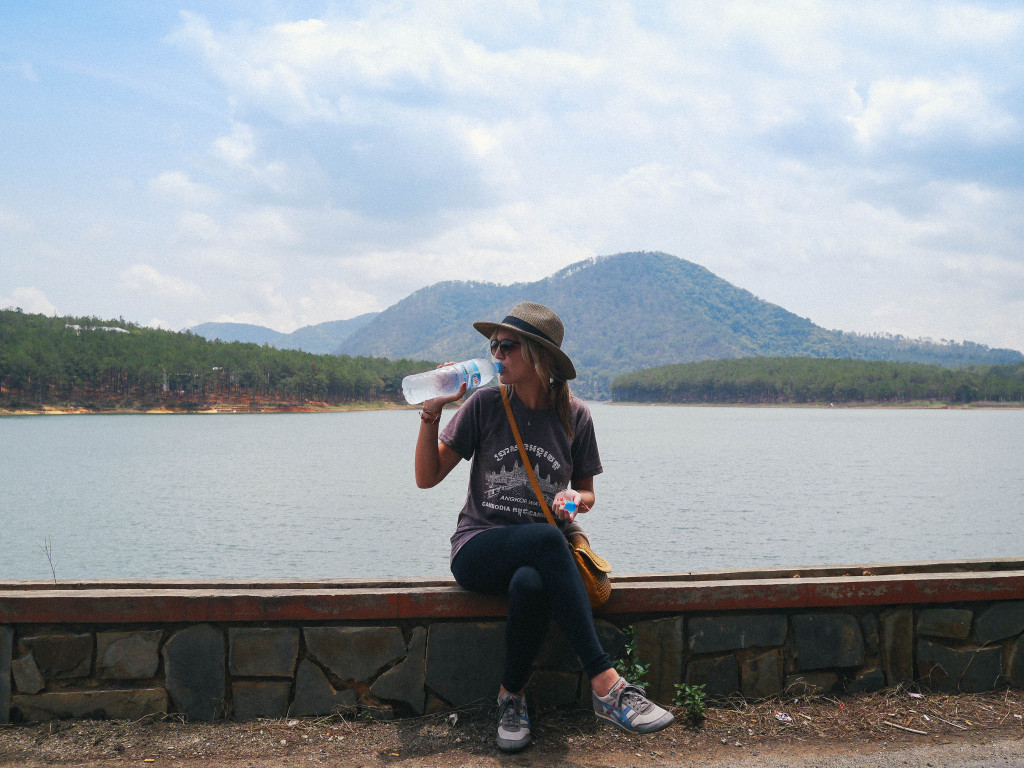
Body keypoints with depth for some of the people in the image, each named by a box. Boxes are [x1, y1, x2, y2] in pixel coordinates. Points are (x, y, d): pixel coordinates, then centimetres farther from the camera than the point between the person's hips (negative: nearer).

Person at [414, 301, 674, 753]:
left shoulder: (574, 415, 4)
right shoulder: (484, 405, 1)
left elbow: (586, 492, 15)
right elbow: (427, 477, 1)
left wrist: (575, 500, -8)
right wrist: (431, 413, -11)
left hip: (542, 550, 1)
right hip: (479, 547, -1)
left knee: (531, 584, -39)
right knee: (547, 539, -37)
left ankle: (512, 695, -14)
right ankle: (606, 686, -39)